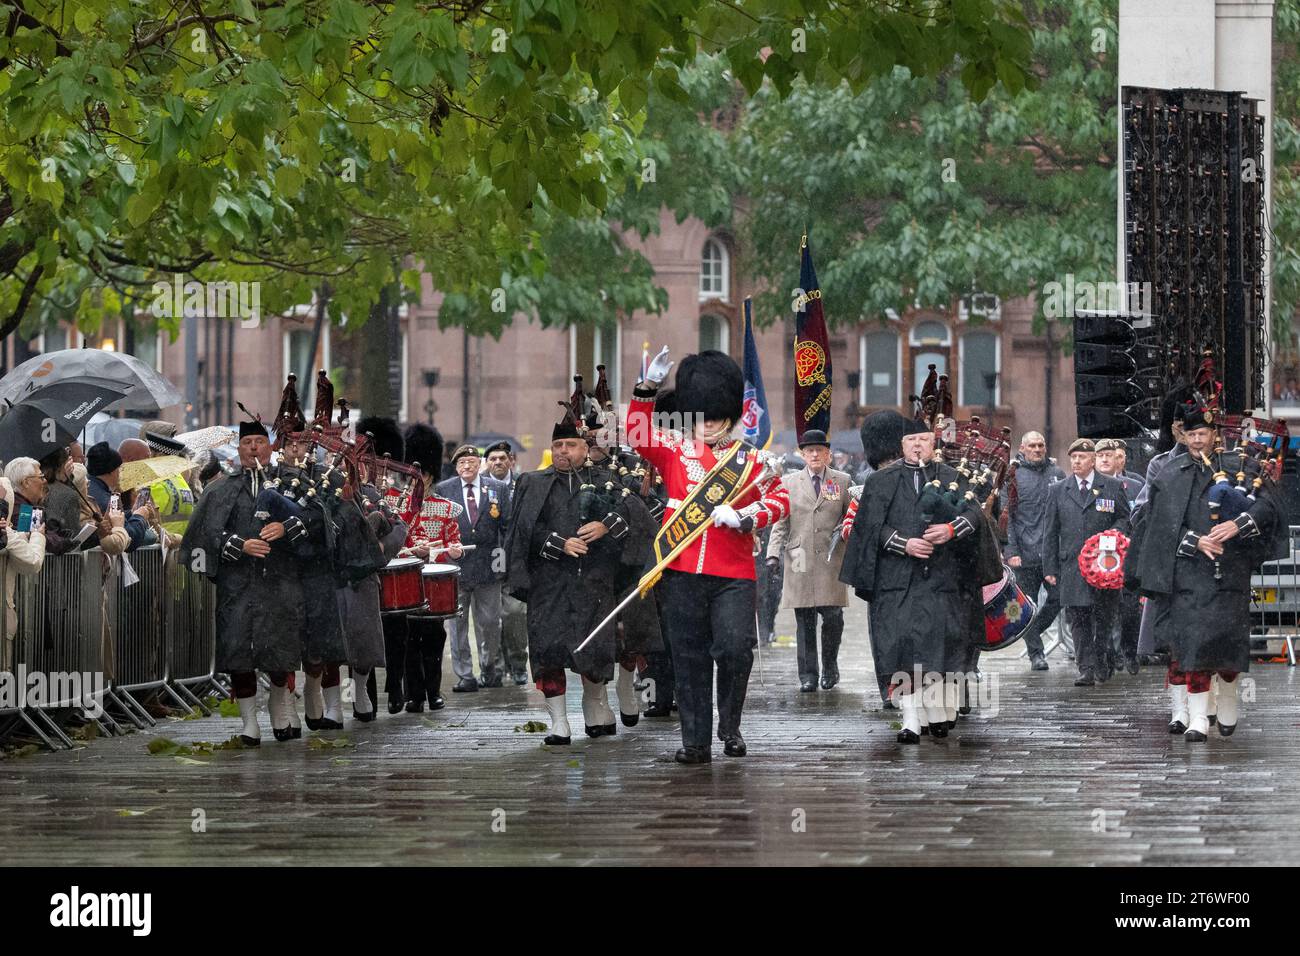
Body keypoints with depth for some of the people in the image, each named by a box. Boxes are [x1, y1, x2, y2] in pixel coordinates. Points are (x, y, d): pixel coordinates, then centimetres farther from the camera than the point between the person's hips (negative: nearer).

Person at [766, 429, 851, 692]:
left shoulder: (842, 481, 10)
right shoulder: (790, 483, 11)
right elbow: (780, 522, 9)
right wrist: (774, 553, -1)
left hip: (831, 561, -1)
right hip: (800, 559, 1)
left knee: (833, 616, -6)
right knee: (805, 622, 0)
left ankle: (830, 666, 16)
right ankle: (808, 676, 5)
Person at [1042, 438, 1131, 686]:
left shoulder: (1113, 487, 8)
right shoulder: (1057, 491, 11)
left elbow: (1125, 518, 13)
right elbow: (1051, 533, 11)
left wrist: (1115, 532, -11)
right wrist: (1050, 568, 5)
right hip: (1072, 565, 1)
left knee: (1104, 618, 3)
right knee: (1078, 619, -4)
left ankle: (1102, 664, 17)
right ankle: (1086, 669, -4)